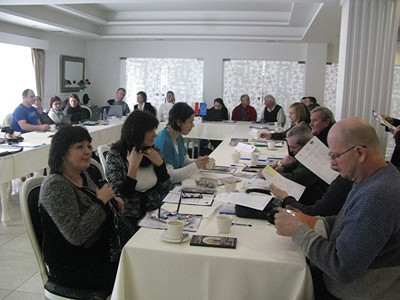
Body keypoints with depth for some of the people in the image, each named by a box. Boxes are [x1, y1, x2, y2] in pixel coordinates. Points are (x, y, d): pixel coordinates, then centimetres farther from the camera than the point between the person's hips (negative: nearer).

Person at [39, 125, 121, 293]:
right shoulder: (55, 186, -21)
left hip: (96, 251, 8)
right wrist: (101, 201, -20)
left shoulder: (82, 175, 4)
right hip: (71, 268, -8)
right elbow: (76, 235, -27)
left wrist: (110, 200, 0)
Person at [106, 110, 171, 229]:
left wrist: (159, 163, -8)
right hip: (130, 219, -5)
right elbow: (120, 197, -14)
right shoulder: (115, 156, -10)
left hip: (153, 213, 5)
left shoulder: (154, 151, 5)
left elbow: (165, 190, 5)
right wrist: (133, 166, -18)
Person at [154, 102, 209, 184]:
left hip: (178, 184, 8)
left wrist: (201, 162, -3)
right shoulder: (163, 141, -20)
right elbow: (169, 176, -24)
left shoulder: (179, 137, 7)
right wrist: (195, 166, -21)